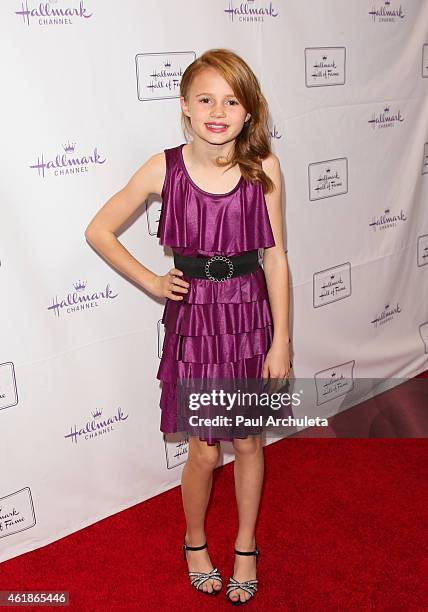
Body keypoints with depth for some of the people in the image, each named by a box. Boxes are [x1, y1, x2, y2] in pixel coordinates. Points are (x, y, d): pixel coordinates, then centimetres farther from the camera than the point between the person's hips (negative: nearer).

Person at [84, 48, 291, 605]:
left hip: (250, 314, 1)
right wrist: (150, 282, -2)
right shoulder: (164, 169, -9)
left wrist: (280, 340, -5)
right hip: (193, 316, -1)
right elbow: (98, 232, 1)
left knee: (249, 441, 16)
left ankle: (246, 546, 41)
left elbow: (276, 257, -4)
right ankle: (195, 542, 40)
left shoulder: (264, 167, -7)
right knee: (205, 451, 10)